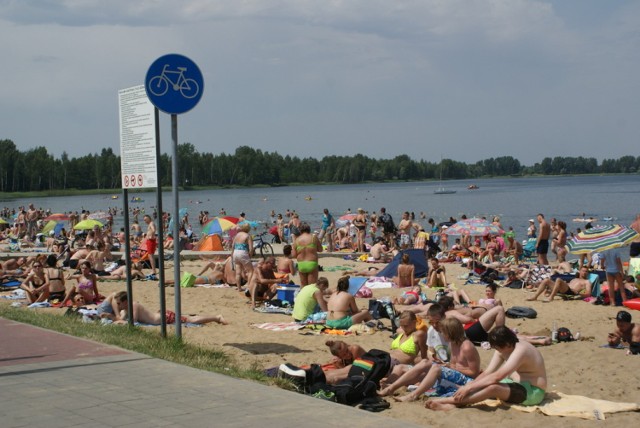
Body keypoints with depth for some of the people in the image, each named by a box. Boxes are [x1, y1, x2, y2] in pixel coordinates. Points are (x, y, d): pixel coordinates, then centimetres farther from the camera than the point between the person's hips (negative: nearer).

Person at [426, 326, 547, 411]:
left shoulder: (520, 351, -26)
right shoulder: (502, 349, 2)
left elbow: (497, 376, -32)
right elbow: (487, 372, 0)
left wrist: (469, 387, -31)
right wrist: (467, 386, -11)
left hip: (533, 392, -9)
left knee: (492, 388, -31)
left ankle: (444, 401, -34)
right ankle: (451, 405, -28)